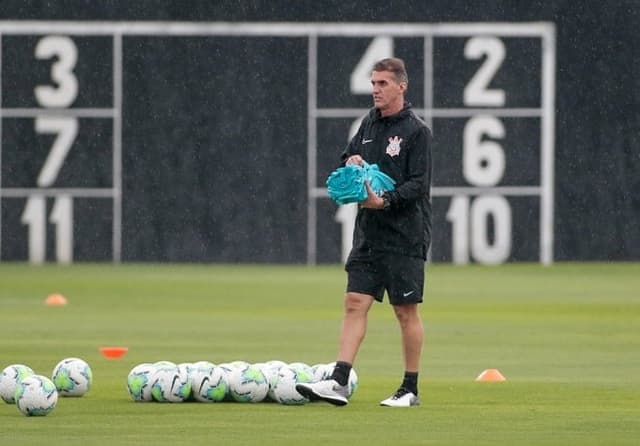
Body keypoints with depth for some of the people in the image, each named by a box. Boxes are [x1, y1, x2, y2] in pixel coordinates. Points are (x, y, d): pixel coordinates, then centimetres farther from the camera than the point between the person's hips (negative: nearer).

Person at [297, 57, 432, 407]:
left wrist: (385, 201, -26)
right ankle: (338, 382, -7)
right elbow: (347, 159, 23)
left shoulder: (416, 131, -8)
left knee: (406, 311, 1)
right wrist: (351, 162, 0)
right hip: (368, 234, 6)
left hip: (404, 237, -6)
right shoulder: (369, 123, 12)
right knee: (355, 304, -2)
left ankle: (410, 390, 10)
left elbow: (418, 184, -13)